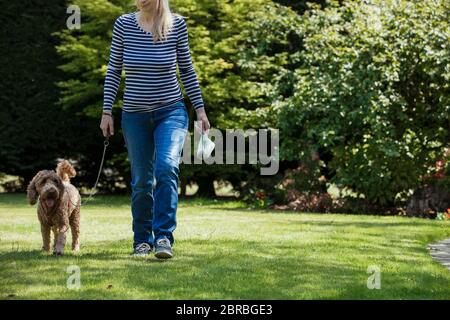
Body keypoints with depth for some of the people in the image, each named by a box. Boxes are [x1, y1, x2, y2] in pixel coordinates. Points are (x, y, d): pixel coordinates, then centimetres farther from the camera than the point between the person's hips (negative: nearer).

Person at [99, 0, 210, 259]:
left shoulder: (177, 24, -4)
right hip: (135, 115, 2)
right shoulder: (124, 24, -3)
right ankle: (142, 240, 21)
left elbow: (187, 69, 4)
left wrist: (200, 108, 2)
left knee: (167, 167, -23)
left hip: (171, 111, -2)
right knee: (141, 180, 6)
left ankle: (164, 237, -20)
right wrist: (107, 111, 0)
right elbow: (114, 71, 4)